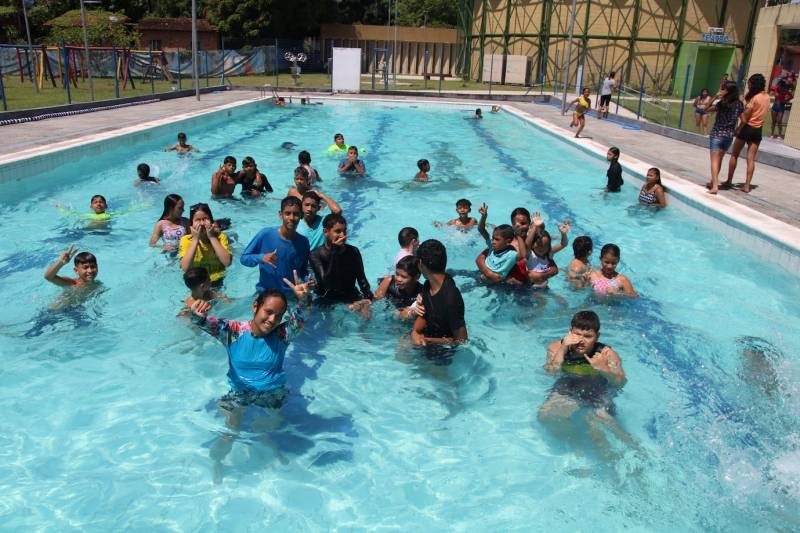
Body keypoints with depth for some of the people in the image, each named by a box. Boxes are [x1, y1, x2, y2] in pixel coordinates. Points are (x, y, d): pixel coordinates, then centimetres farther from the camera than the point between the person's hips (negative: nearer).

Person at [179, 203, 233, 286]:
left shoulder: (220, 236, -6)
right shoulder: (186, 240, -6)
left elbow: (227, 262, -19)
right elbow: (185, 268, -20)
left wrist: (212, 237, -17)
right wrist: (195, 239, -19)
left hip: (217, 282, 0)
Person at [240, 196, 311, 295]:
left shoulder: (303, 242, -3)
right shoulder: (265, 234, -11)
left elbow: (303, 270, 8)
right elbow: (243, 258, -3)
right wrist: (261, 258, -21)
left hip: (291, 295, 2)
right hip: (264, 292, -1)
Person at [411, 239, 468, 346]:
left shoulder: (451, 298, -32)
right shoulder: (428, 285, -6)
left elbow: (461, 340, -25)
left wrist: (427, 341, -23)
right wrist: (414, 332, -13)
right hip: (428, 335, 7)